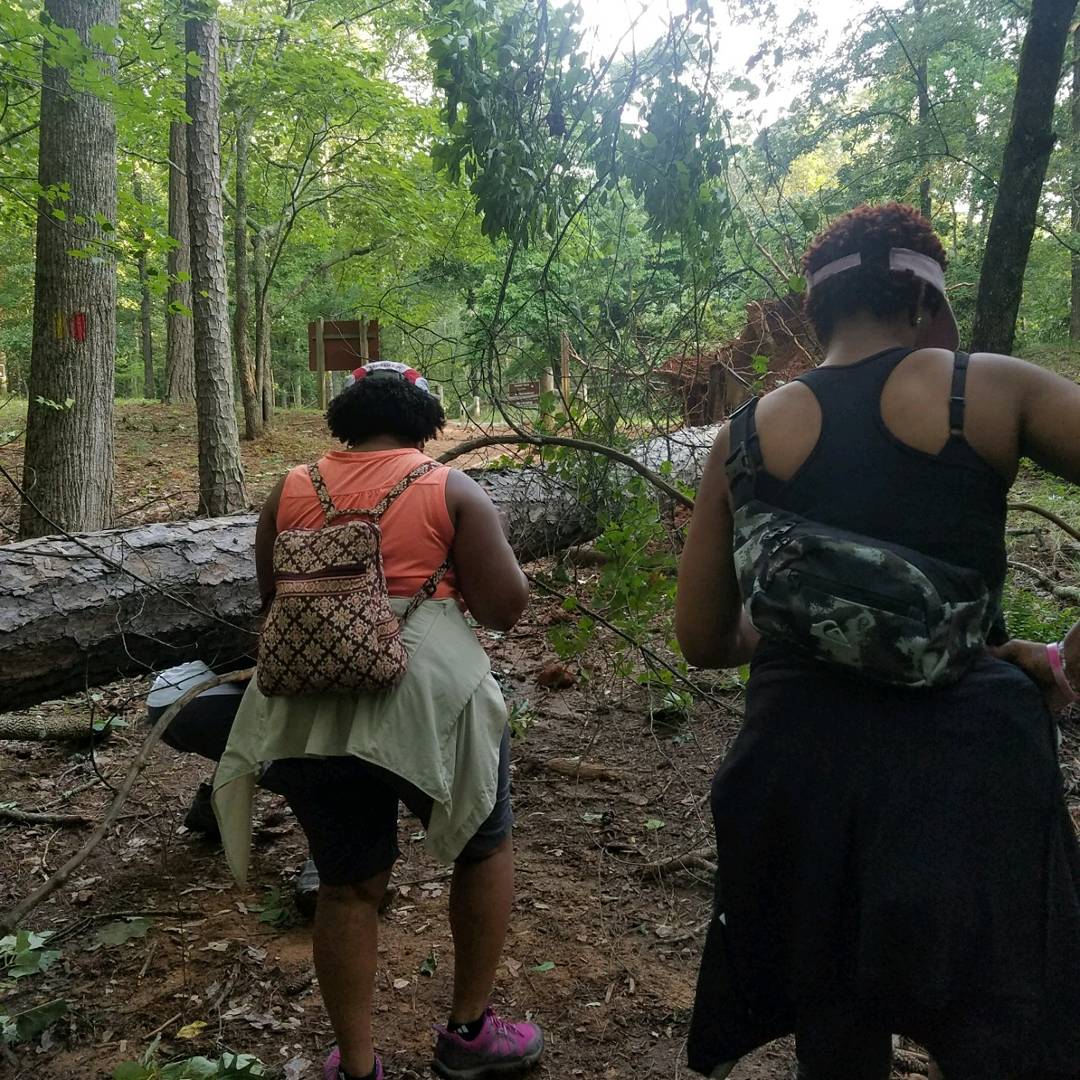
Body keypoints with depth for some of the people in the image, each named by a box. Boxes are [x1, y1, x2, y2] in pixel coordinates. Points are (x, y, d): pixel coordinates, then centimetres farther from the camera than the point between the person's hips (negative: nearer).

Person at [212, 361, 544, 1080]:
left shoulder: (291, 492, 8)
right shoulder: (450, 490, -1)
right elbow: (506, 607, -4)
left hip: (310, 709, 3)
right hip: (426, 697, -3)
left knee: (348, 886, 17)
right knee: (486, 846, 21)